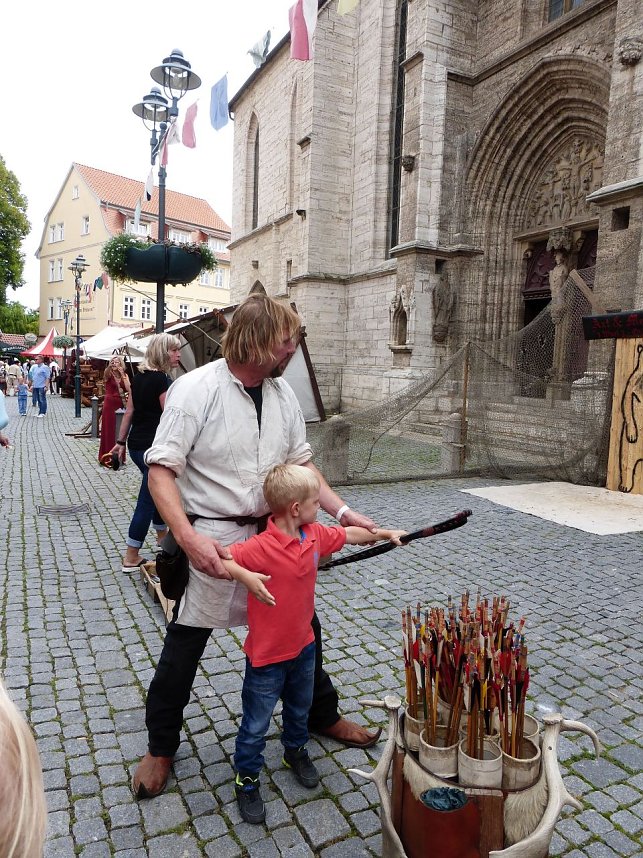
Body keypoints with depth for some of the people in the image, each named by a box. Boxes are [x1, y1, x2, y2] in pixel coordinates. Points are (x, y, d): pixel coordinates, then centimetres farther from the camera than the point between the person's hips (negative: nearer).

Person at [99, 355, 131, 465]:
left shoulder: (125, 375, 8)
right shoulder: (108, 374, 0)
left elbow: (129, 389, -6)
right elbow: (106, 372, -25)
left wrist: (122, 374, -9)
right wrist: (110, 365, -42)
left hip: (120, 405, 3)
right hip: (109, 405, -3)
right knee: (108, 431, 1)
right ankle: (107, 457, 10)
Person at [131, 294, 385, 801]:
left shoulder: (283, 393, 1)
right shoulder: (196, 389, -18)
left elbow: (301, 462, 9)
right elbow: (161, 471, -19)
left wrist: (342, 510, -1)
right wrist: (188, 537, -32)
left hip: (274, 531, 6)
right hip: (212, 539, -5)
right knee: (185, 643, 11)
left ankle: (322, 715, 45)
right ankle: (161, 748, 37)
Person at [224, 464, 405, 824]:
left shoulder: (316, 535, -8)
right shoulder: (260, 548, -31)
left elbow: (348, 535, 9)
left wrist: (383, 533, 16)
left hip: (303, 645, 7)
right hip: (267, 656, -7)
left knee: (300, 708, 29)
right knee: (257, 723, 13)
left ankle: (296, 750, 55)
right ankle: (247, 779, 35)